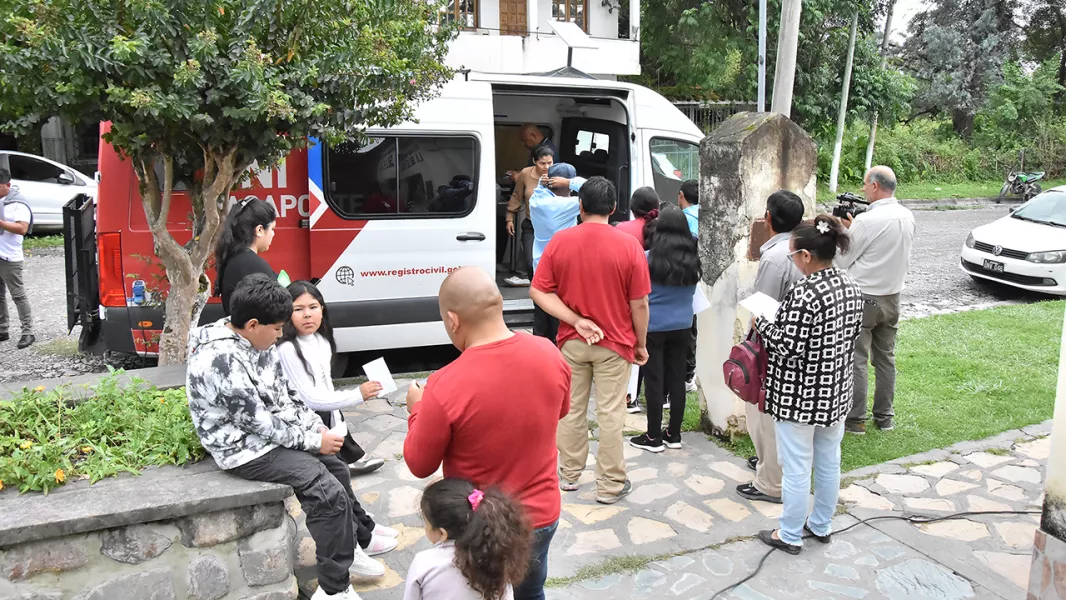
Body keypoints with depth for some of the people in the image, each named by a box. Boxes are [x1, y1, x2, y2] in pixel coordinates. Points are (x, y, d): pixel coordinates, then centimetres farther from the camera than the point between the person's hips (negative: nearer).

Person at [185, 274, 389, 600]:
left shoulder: (256, 342, 0)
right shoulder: (221, 360, -28)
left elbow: (286, 393, 9)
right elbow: (259, 421, -25)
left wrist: (317, 427, -1)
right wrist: (314, 441, -17)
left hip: (269, 433, 10)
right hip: (245, 448, -10)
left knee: (337, 467, 14)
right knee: (329, 493, -17)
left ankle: (347, 550, 30)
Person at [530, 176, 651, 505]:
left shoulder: (559, 241, -6)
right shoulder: (629, 246, -12)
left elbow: (539, 292, -9)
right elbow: (639, 304, -10)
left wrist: (576, 321, -13)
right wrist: (641, 343, 3)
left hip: (571, 342, 2)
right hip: (614, 343, -2)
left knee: (571, 409, 15)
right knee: (610, 414, 7)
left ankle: (570, 475, 29)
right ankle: (610, 485, 17)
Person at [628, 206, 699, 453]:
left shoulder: (648, 258, -12)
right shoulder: (693, 259, 0)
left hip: (653, 326, -4)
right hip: (682, 326, 4)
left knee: (654, 381, 2)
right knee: (677, 378, 10)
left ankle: (653, 437, 10)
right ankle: (674, 434, 19)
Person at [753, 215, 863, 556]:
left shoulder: (804, 294, -25)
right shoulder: (850, 288, 1)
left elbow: (786, 347, -23)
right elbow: (852, 336, 10)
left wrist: (761, 323, -8)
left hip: (800, 396, -8)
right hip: (836, 393, 8)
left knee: (796, 467, 6)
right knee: (829, 462, 19)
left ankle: (790, 535, 20)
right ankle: (822, 526, 36)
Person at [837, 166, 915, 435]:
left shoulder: (867, 220, -20)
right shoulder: (907, 217, 3)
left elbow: (842, 260, -11)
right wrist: (853, 229, 13)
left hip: (864, 298, -7)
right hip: (892, 297, 7)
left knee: (856, 360, 1)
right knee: (886, 359, 15)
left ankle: (855, 419, 6)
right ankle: (885, 417, 24)